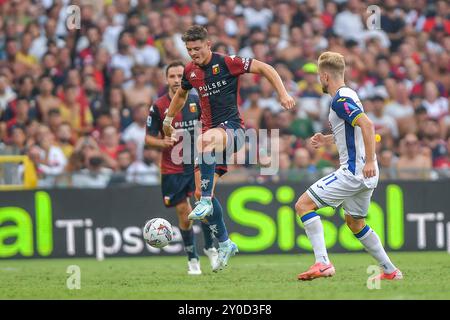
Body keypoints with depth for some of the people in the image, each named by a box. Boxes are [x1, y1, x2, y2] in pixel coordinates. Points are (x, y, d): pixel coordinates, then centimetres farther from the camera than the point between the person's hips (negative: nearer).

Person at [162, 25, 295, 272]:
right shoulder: (190, 71, 9)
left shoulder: (227, 63, -9)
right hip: (211, 133, 7)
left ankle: (206, 202, -38)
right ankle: (224, 243, 16)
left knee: (205, 140, -41)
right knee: (202, 190, 1)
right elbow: (181, 94, 30)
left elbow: (265, 69, -5)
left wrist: (283, 94, -14)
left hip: (232, 129, -7)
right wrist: (168, 119, 33)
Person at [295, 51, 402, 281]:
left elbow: (367, 125, -26)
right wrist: (327, 140, 22)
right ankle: (389, 271, 28)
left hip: (353, 171, -10)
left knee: (304, 204, -10)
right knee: (354, 222, 25)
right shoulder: (348, 95, 17)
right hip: (365, 175, 10)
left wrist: (369, 161, -29)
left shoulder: (340, 100, -14)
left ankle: (322, 263, -19)